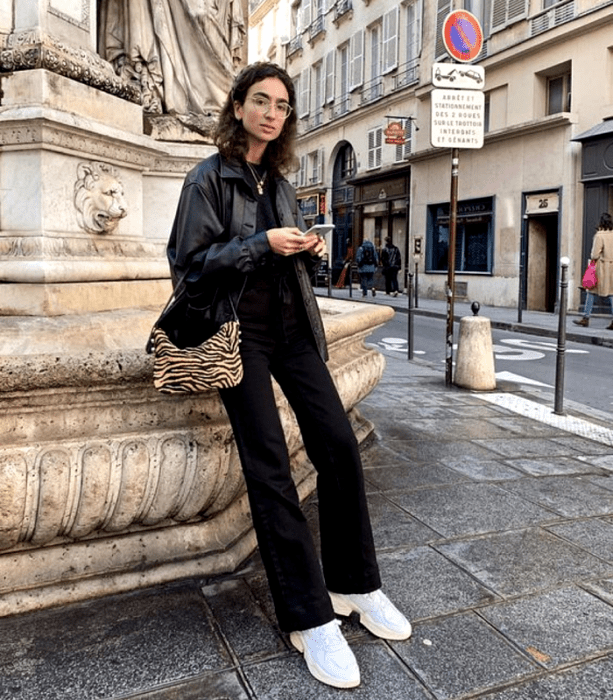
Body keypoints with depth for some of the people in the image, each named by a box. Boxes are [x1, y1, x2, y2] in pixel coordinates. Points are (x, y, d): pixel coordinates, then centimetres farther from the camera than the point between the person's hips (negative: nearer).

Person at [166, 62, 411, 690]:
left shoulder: (280, 181, 16)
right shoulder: (209, 177, -1)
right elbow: (190, 264, -8)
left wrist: (309, 250, 2)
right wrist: (262, 244, -17)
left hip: (292, 326, 6)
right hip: (241, 332, -6)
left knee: (338, 445, -2)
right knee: (269, 468, -6)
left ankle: (354, 585, 15)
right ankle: (309, 619, 2)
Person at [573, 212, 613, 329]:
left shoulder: (599, 236, -13)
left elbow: (595, 255, -14)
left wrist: (591, 256, 5)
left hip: (601, 267, -5)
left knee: (591, 291, 6)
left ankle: (586, 318, 10)